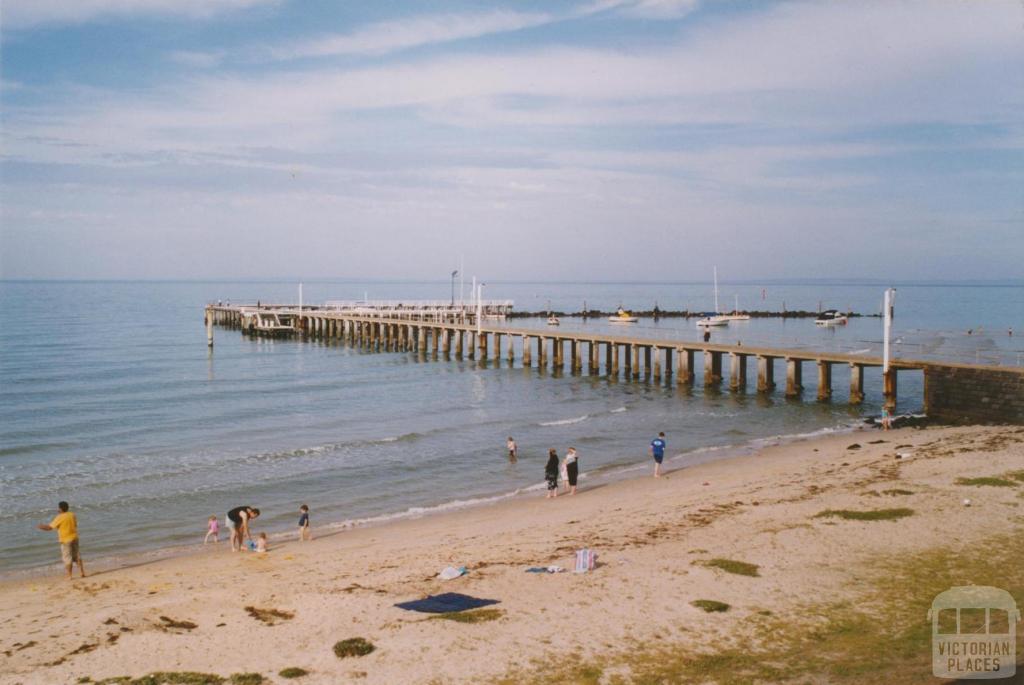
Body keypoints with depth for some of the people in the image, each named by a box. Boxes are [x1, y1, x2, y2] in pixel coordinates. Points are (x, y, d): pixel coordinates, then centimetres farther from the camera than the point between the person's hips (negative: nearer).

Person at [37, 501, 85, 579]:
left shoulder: (59, 517, -15)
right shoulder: (73, 515, 4)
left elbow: (50, 527, -10)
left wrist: (41, 527, 7)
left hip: (66, 540, -6)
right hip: (74, 538, 6)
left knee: (67, 558, 1)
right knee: (77, 556, 14)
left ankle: (69, 576, 4)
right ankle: (82, 572, 16)